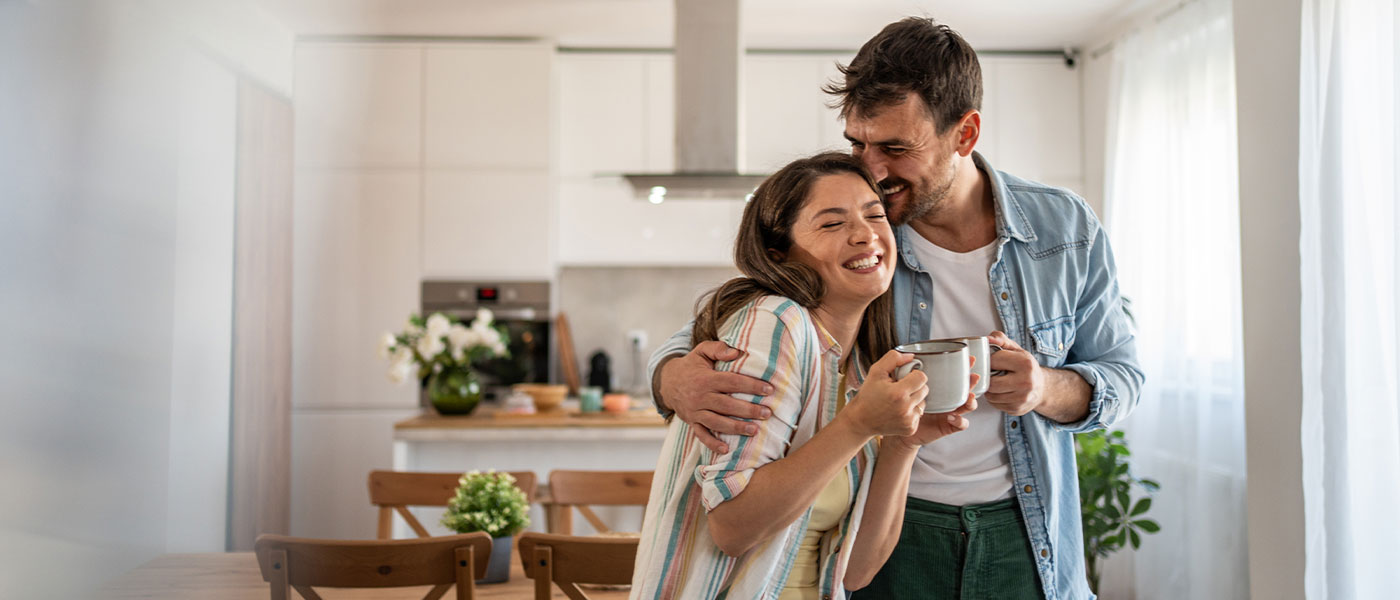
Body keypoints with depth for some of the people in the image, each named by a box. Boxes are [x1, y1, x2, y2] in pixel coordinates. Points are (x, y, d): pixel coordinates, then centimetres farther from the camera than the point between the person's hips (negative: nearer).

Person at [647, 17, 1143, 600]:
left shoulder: (1066, 229, -5)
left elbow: (1121, 371, 4)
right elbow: (714, 330, -6)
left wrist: (1049, 390, -20)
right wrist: (678, 377, -32)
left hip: (1024, 540, 1)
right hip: (887, 539, -1)